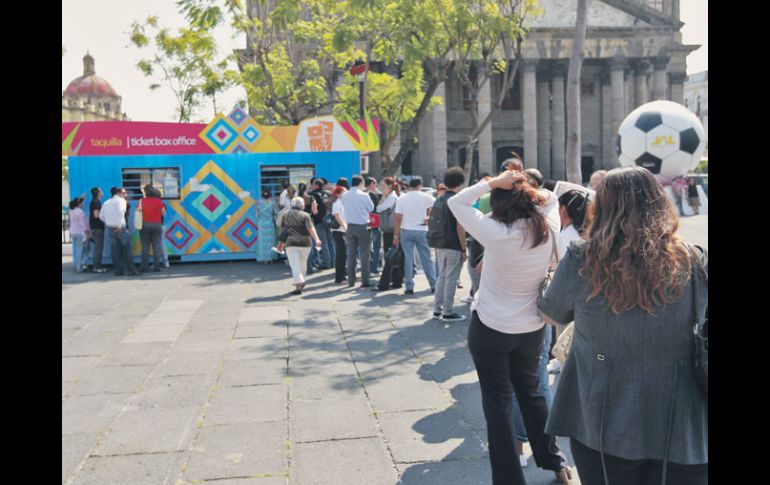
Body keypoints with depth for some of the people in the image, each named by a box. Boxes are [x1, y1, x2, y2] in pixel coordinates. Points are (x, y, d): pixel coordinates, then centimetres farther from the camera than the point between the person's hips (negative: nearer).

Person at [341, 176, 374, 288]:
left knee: (351, 254, 11)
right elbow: (371, 208, 0)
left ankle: (351, 280, 13)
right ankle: (365, 281, 0)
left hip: (350, 227, 5)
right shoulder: (363, 195, -11)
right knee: (364, 254, 1)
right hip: (363, 227, -4)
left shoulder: (345, 196, 2)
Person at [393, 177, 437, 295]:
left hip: (406, 231, 0)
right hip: (421, 231, 0)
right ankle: (434, 285, 12)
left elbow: (398, 219, -5)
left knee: (408, 259, 3)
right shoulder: (425, 197, -3)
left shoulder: (401, 199, -2)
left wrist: (396, 235, -2)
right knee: (426, 259, 7)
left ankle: (409, 287, 2)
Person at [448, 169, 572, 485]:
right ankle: (553, 459, 37)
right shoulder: (548, 229, -8)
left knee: (497, 402, 7)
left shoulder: (495, 233, -22)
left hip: (490, 328, -5)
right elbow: (550, 198, 14)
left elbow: (456, 202, -11)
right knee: (531, 391, 24)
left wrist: (493, 183, -12)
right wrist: (526, 188, 0)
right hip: (532, 327, 5)